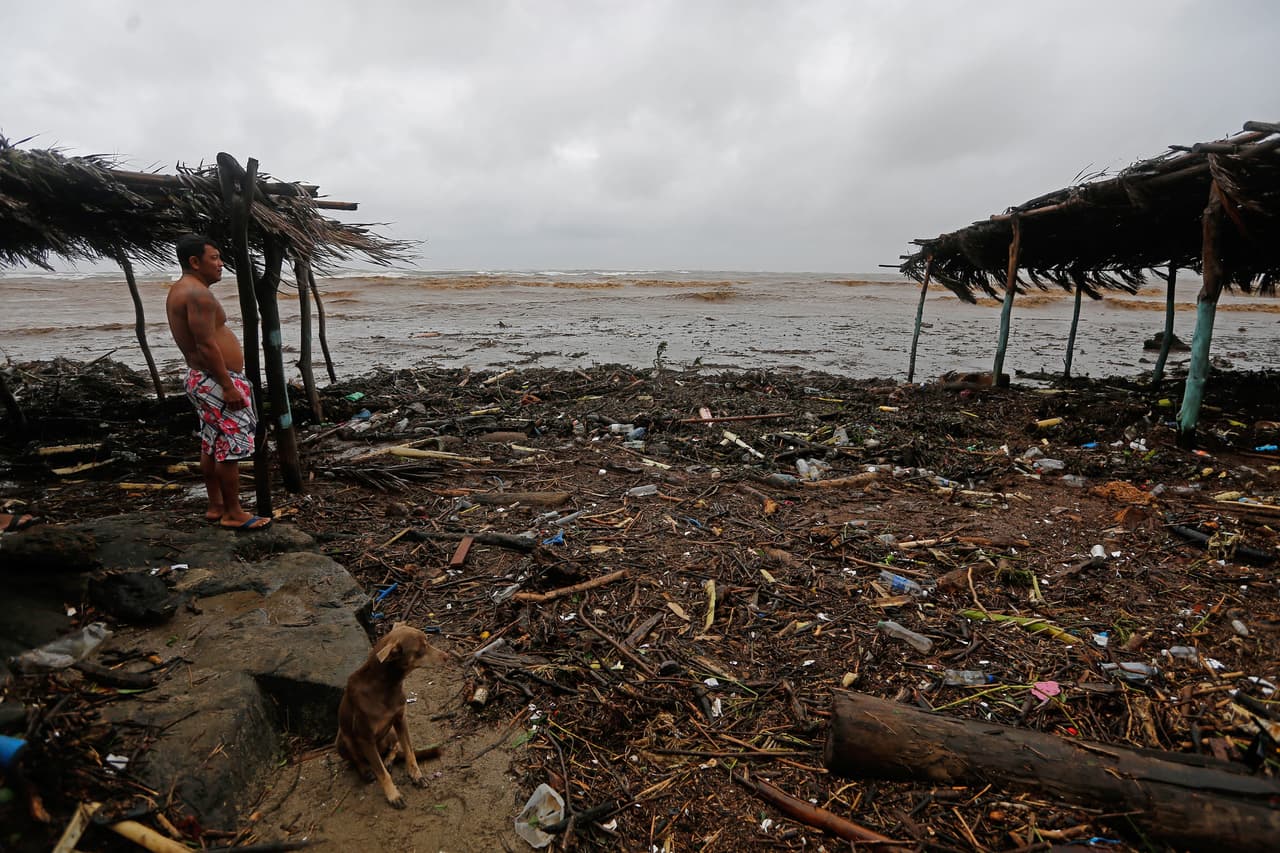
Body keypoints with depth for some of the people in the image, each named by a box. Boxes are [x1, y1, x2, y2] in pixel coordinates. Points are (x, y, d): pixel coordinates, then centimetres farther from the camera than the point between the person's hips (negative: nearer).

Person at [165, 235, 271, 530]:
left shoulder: (180, 290, 16)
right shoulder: (198, 293, -18)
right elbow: (206, 345, -24)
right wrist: (228, 386, -23)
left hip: (200, 378, 11)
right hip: (215, 381, -11)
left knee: (212, 445, 16)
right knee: (231, 447, -5)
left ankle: (215, 506, 26)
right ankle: (233, 514, 3)